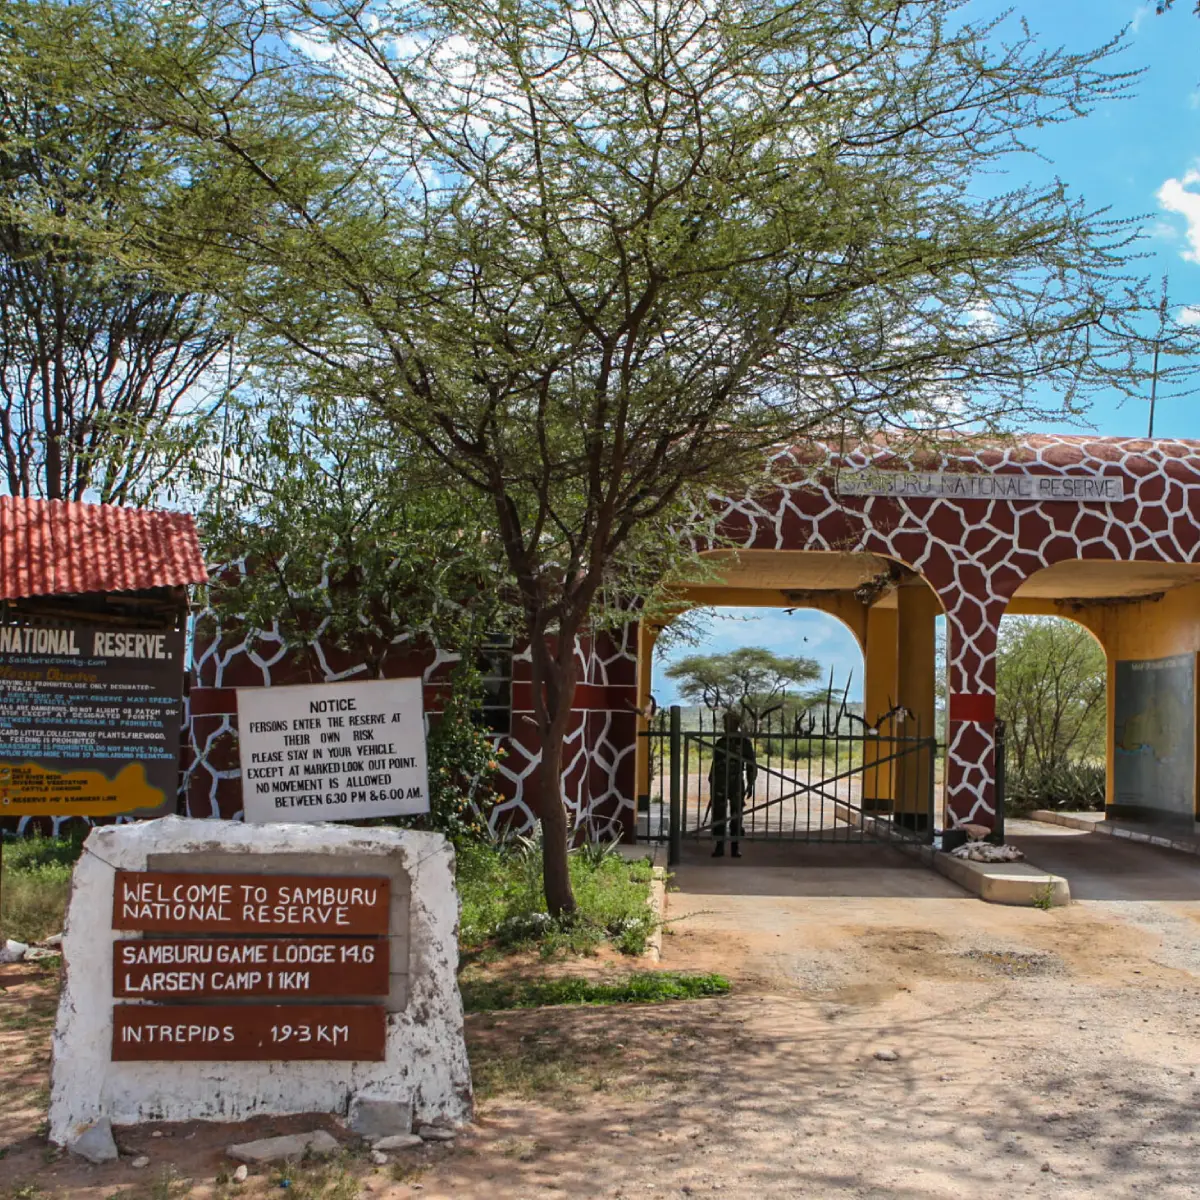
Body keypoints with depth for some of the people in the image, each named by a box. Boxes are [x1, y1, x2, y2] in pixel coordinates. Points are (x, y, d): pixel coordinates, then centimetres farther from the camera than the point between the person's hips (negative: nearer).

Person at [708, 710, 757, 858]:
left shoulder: (745, 742, 1)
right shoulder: (720, 742, 9)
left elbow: (751, 764, 1)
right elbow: (715, 764, 14)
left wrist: (750, 783, -5)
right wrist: (711, 783, 11)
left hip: (737, 784, -2)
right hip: (720, 784, 2)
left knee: (736, 817, 2)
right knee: (718, 816, 0)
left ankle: (735, 847, 8)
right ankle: (719, 847, 5)